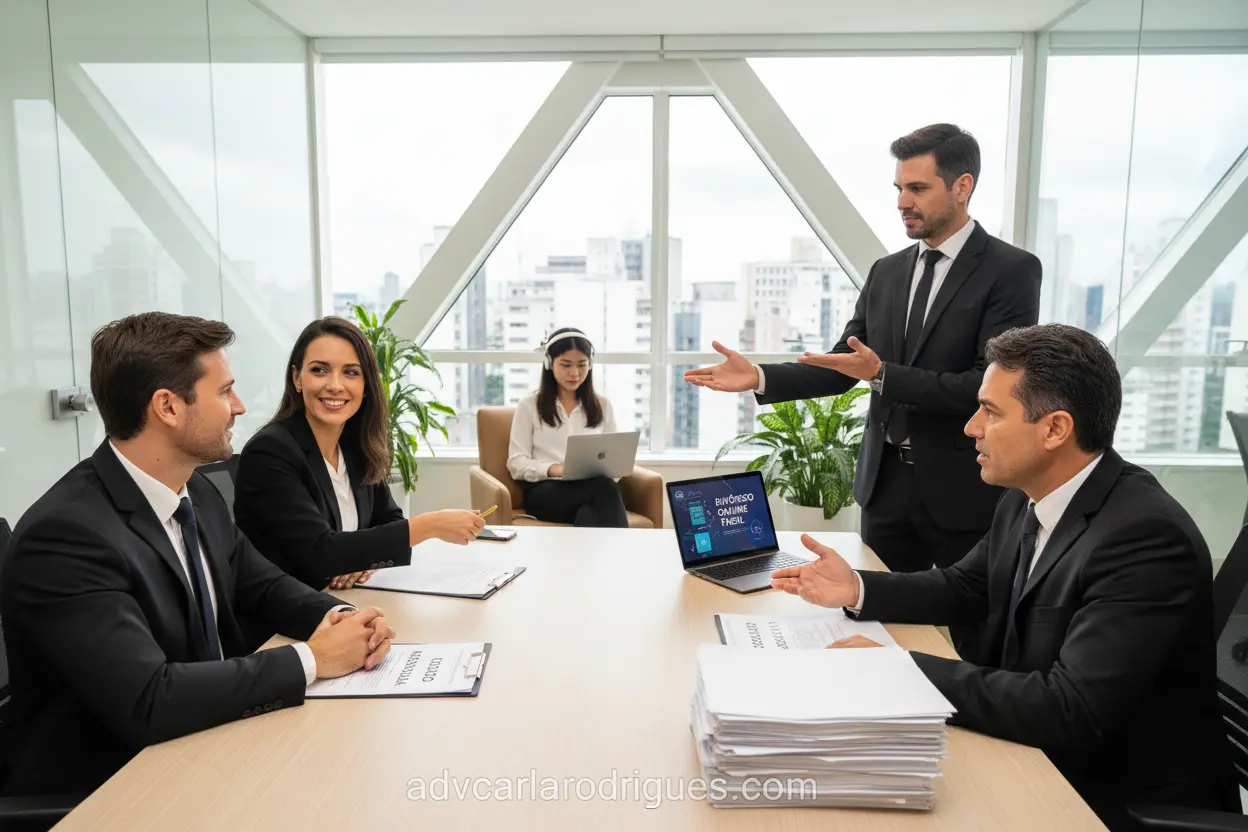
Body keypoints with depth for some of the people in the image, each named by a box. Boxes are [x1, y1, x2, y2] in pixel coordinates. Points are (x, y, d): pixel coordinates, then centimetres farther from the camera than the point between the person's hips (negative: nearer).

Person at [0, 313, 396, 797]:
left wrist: (339, 617, -10)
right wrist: (311, 659, -23)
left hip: (204, 749, 7)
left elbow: (262, 586, 10)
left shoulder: (196, 492, 0)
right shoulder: (65, 534, -25)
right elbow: (148, 701, -31)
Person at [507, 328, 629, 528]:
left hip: (594, 488, 3)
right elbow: (516, 463, 3)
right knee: (604, 487, -37)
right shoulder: (529, 405, 10)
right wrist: (554, 469, -18)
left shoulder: (602, 405, 19)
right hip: (545, 492, -2)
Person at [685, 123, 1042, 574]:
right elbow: (842, 366, 7)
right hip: (884, 481, 5)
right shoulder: (885, 271, 9)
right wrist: (760, 377, -7)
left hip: (964, 490, -5)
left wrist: (882, 375, -25)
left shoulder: (1012, 269, -9)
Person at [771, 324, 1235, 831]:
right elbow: (966, 589, 13)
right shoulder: (1028, 499, -2)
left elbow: (1069, 711, -33)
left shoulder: (1146, 538, -27)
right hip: (1038, 757, 7)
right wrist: (856, 589, -2)